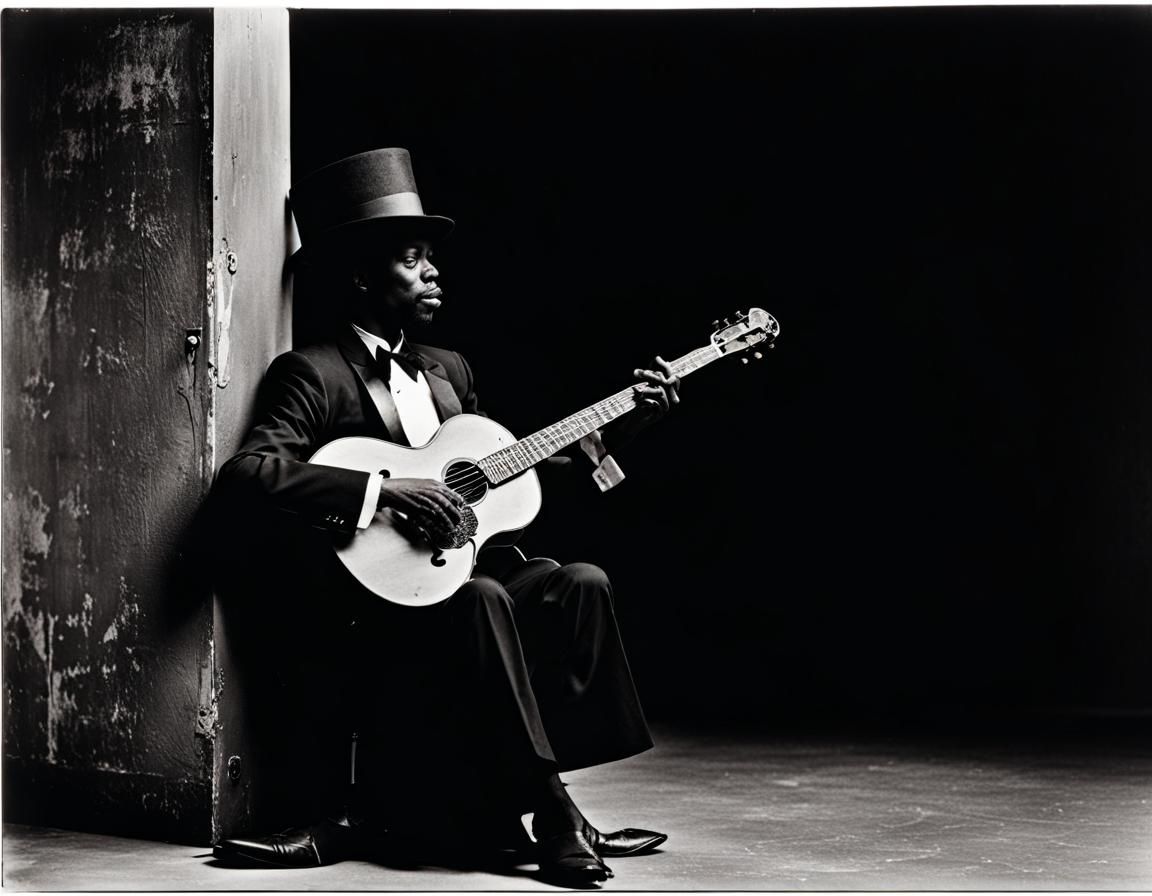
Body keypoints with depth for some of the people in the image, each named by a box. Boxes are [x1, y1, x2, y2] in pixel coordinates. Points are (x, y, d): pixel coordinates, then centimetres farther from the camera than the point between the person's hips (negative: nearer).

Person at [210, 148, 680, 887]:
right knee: (482, 599, -33)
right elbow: (245, 471, -21)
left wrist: (629, 420, 13)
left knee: (581, 583, -15)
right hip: (366, 600, -7)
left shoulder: (447, 371, 18)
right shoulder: (312, 375, -7)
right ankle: (554, 815, -25)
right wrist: (384, 490, -26)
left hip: (459, 569, 8)